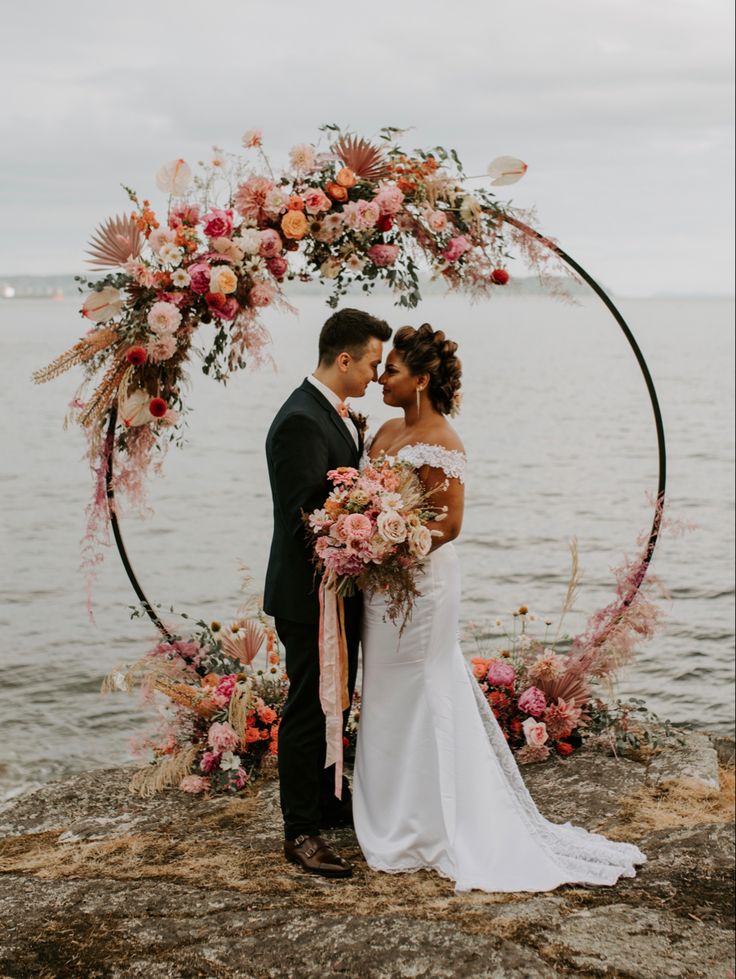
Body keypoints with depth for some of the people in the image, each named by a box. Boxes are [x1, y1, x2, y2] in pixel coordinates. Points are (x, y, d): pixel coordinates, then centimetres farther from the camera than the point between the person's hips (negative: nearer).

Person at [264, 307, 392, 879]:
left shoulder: (336, 413, 10)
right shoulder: (301, 422, -22)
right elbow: (306, 515, -26)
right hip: (310, 594, -10)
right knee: (309, 709, 0)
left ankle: (329, 803, 37)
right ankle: (302, 832, 11)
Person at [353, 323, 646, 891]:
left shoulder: (440, 445, -16)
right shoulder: (388, 433, 10)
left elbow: (447, 526, -19)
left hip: (419, 583, -9)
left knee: (415, 703, 1)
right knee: (391, 703, 15)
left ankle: (418, 833, 14)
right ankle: (393, 820, 28)